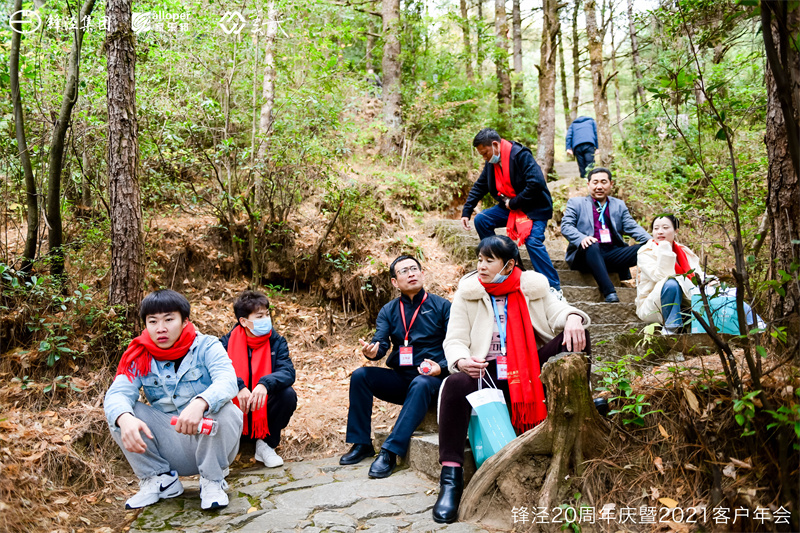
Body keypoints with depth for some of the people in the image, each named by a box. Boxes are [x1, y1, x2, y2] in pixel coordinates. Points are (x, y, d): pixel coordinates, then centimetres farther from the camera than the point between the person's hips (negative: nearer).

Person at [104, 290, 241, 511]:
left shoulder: (206, 346, -8)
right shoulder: (139, 358, 1)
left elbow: (227, 381, -26)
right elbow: (117, 393, -15)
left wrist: (199, 404, -48)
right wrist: (125, 419, -39)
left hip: (209, 439, -3)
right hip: (168, 444, 3)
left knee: (225, 411, -32)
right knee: (119, 414, -15)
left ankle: (212, 480, -8)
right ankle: (160, 479, 0)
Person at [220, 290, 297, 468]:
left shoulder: (277, 342, -4)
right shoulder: (228, 341, -5)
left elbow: (288, 372, -19)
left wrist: (265, 384, -39)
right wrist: (238, 387, -38)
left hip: (264, 409, 1)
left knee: (288, 394, -27)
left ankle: (266, 444, -4)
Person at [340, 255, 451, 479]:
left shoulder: (442, 306, 0)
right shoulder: (388, 311, 10)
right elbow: (381, 342, -4)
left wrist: (441, 368, -22)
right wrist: (372, 351, -28)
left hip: (431, 378, -4)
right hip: (400, 379, 4)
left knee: (420, 385, -37)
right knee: (360, 376, -17)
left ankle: (390, 452, -37)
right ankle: (361, 444, -10)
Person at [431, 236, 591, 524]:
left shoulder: (533, 287, 7)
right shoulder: (467, 293, 3)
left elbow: (557, 311, 0)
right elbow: (455, 340, -4)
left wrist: (572, 317, -26)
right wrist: (462, 361, -27)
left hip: (529, 369, 2)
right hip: (486, 371, -1)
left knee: (574, 335, -18)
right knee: (456, 384, -36)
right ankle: (450, 478, -33)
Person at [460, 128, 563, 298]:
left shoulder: (520, 155, -21)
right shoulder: (492, 163, 4)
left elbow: (536, 183, -29)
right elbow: (479, 187, 12)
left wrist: (514, 203, -22)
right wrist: (466, 212, 5)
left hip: (535, 208, -8)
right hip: (509, 207, 8)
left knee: (533, 241, -26)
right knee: (481, 220, -6)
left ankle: (554, 288, -18)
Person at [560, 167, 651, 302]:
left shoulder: (619, 205, 23)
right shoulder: (575, 203, 14)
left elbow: (632, 227, 12)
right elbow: (566, 226, 0)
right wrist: (582, 238, -22)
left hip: (613, 254, 3)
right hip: (586, 254, -3)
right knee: (592, 246, -38)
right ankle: (609, 292, -43)